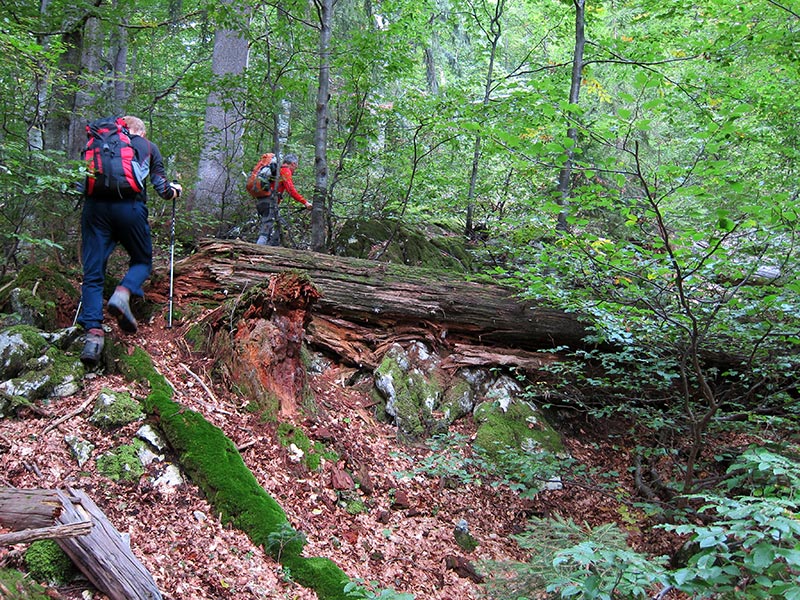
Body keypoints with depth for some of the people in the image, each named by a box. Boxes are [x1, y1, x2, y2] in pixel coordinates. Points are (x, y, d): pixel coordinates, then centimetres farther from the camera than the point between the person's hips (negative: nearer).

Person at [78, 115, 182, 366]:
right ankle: (122, 294, -14)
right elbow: (162, 188, 16)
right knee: (142, 261, 18)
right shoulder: (148, 147, 21)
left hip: (94, 205, 2)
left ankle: (93, 333, -13)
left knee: (92, 273, 3)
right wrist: (175, 190, 38)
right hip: (130, 206, -2)